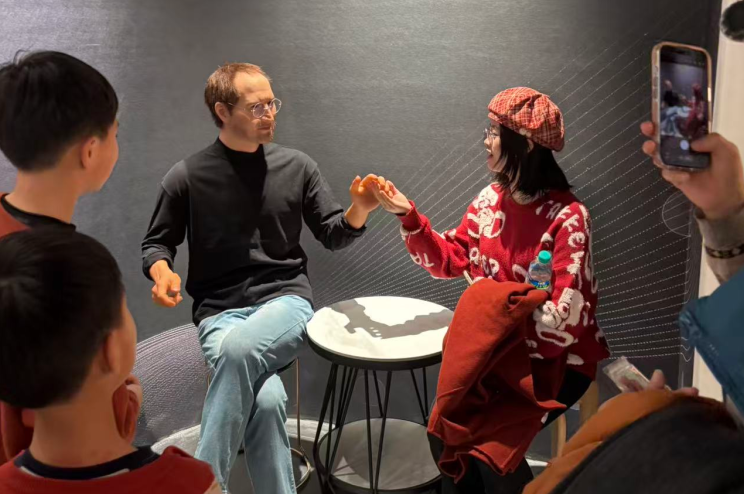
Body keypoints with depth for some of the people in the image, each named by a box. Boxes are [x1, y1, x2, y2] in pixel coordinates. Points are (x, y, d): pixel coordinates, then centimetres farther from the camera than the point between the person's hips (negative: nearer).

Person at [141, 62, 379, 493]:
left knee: (241, 347, -34)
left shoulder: (297, 167, 5)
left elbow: (334, 236, 10)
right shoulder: (187, 177, 0)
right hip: (220, 311, 0)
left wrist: (360, 210, -12)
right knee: (265, 400, -30)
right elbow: (157, 243, 11)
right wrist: (162, 271, -12)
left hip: (286, 299, 1)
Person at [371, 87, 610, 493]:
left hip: (559, 358, -5)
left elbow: (564, 319, -23)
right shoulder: (491, 199, -1)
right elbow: (449, 260, 4)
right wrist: (408, 215, -9)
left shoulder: (568, 217, -21)